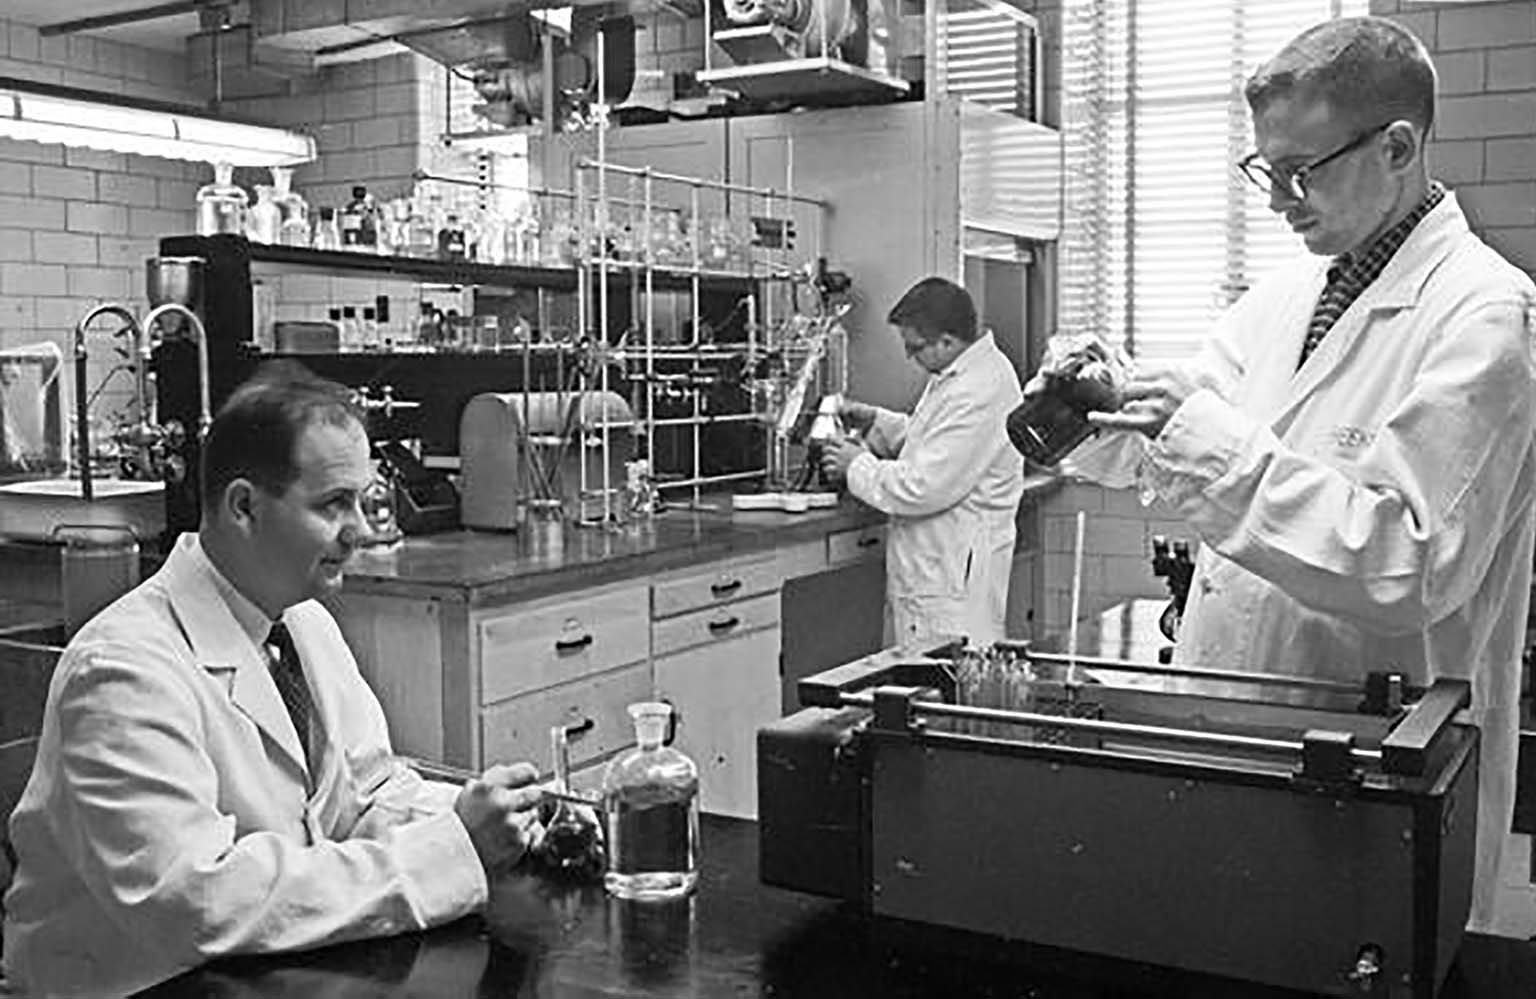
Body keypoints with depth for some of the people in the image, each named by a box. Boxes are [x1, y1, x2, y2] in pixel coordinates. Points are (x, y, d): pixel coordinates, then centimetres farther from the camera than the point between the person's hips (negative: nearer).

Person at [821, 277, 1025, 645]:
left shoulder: (978, 394, -23)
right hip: (930, 570, 10)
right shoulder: (957, 374, 10)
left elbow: (923, 490, -25)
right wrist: (876, 421, 12)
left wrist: (858, 466, -10)